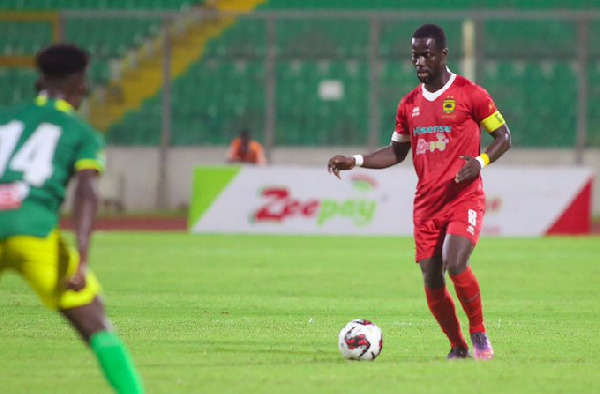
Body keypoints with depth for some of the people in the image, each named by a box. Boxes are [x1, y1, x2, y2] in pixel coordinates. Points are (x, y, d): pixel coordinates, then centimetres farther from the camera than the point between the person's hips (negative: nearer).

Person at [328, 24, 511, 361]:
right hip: (426, 204, 5)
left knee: (455, 263, -25)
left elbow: (504, 136, 1)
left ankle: (480, 336, -6)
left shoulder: (470, 94, -4)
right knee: (432, 283, -1)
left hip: (465, 199, -5)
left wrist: (481, 161, -17)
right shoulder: (409, 105, 12)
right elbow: (397, 152, 23)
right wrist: (355, 161, 10)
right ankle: (458, 348, 17)